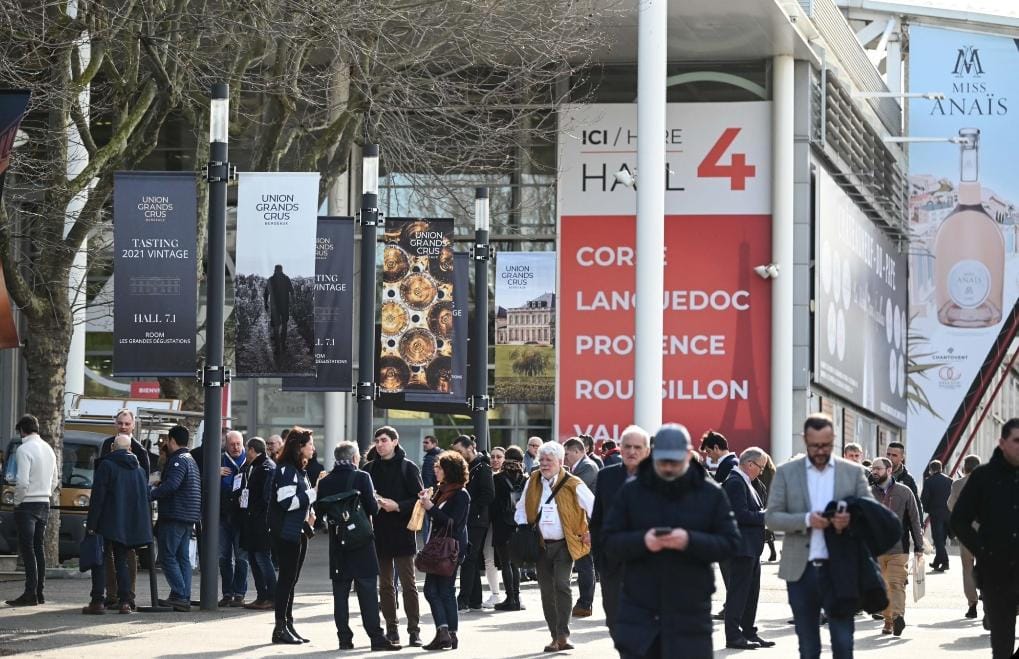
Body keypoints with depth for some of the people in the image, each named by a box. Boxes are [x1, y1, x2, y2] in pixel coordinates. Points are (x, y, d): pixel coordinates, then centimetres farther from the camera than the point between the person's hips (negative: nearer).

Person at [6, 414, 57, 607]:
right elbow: (54, 481, 17)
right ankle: (40, 592, 12)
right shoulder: (48, 449, 12)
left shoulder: (24, 449, -13)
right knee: (39, 548, 12)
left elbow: (22, 482, -20)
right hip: (44, 504, 8)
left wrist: (17, 501, -7)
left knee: (27, 549, -8)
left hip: (27, 504, -8)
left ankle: (31, 593, -13)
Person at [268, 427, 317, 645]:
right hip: (286, 532, -10)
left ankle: (288, 625, 17)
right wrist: (314, 493, -19)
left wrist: (309, 512, 10)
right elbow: (287, 502, -23)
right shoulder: (286, 470, -15)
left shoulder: (300, 470, 15)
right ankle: (280, 628, -5)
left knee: (291, 579, 12)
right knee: (287, 578, -7)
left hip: (299, 532, 10)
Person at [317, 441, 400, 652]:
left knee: (340, 591, 7)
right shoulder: (361, 477, -9)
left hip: (337, 542, 3)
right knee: (367, 591, -2)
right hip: (361, 542, -3)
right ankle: (376, 636, -5)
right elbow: (373, 508, -12)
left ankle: (344, 638, 6)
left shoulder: (325, 482, 2)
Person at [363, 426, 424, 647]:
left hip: (402, 532, -4)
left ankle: (414, 629, -2)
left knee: (408, 583, -4)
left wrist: (397, 506, -17)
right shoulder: (370, 469, 10)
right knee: (385, 584, 7)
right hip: (378, 533, 4)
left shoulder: (408, 468, -2)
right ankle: (391, 629, 12)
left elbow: (419, 499, -5)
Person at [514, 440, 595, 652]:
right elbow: (521, 508, 19)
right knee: (547, 592, 5)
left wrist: (593, 533, -4)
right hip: (541, 545, 4)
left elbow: (595, 508, -2)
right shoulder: (533, 482, 7)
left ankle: (563, 635, -18)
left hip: (565, 545, -4)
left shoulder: (573, 485, -7)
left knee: (562, 585, -19)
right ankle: (555, 637, 13)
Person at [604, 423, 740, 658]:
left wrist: (690, 541, -21)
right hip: (638, 611, 1)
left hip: (690, 611, -1)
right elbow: (610, 540, 1)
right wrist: (642, 541, -20)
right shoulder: (632, 491, 3)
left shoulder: (711, 494, 1)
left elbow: (729, 542, -3)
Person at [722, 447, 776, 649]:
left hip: (751, 547, 11)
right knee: (738, 591, -7)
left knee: (751, 592, 14)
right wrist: (766, 515, -15)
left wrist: (764, 514, 5)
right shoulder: (735, 482, -15)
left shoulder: (744, 482, 17)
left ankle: (748, 632, 20)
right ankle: (733, 635, -4)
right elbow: (741, 515, -22)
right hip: (741, 547, -11)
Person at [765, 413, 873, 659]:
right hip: (801, 570, 1)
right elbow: (771, 517, 0)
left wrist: (851, 519, -18)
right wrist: (806, 520, -17)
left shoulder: (853, 472, 5)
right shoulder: (786, 472, 5)